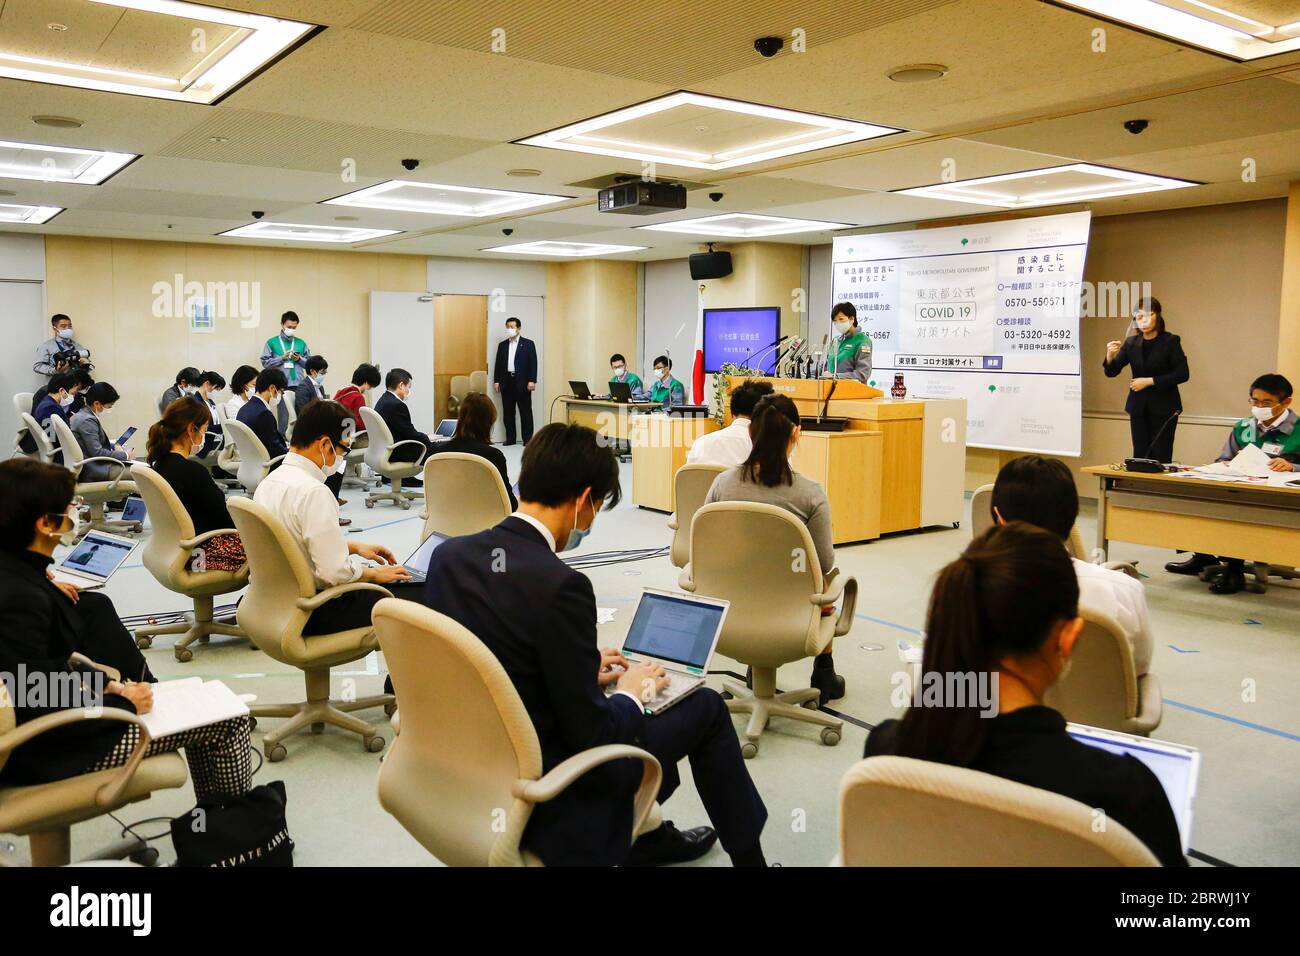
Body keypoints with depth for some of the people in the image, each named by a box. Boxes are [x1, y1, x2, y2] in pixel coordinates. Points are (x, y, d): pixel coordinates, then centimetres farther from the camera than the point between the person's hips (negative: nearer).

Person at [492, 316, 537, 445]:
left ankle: (528, 438, 3)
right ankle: (510, 438, 11)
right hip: (506, 382, 4)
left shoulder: (528, 344, 1)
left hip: (522, 382, -4)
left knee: (525, 411, 0)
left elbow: (533, 363, -4)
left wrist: (532, 380, -12)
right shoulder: (502, 345, 12)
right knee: (508, 412, 5)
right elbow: (498, 363, 12)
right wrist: (496, 381, 5)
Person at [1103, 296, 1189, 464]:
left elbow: (1182, 374, -11)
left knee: (1161, 459, -5)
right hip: (1138, 407, 4)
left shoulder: (1170, 341, -5)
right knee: (1140, 457, 4)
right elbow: (1111, 373, 2)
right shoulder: (1131, 343, 5)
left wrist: (1150, 381, -16)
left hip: (1164, 407, -3)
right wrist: (1110, 356, -19)